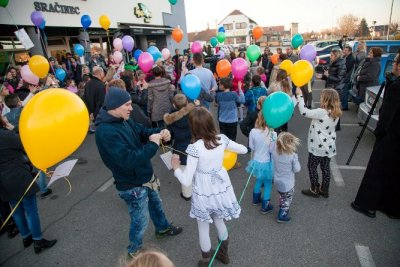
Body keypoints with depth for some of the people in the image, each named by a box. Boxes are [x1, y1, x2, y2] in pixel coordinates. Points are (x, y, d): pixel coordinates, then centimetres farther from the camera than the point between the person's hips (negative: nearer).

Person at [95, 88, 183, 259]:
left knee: (155, 204, 30)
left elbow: (142, 131, 5)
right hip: (132, 186, -9)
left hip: (145, 178, 9)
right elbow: (129, 160, -36)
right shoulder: (106, 132, -32)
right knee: (140, 220, 13)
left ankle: (163, 228, 58)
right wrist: (153, 144, -27)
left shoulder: (123, 120, -4)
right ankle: (134, 251, 41)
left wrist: (160, 133, -16)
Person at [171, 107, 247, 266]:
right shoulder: (222, 139, -12)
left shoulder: (195, 148, -26)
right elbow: (244, 150, 6)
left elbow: (186, 181, -23)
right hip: (221, 189, 5)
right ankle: (224, 254, 51)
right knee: (219, 222, 29)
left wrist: (176, 167, -6)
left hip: (204, 194, -5)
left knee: (203, 228, 20)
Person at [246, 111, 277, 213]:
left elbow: (251, 146, -3)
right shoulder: (272, 134, -23)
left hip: (257, 161, 3)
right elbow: (272, 150, -16)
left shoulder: (253, 132, -16)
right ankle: (265, 206, 25)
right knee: (268, 183, 16)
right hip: (267, 163, -3)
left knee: (259, 180, 27)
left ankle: (256, 199, 47)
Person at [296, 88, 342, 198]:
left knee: (312, 167, 10)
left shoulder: (321, 112, -25)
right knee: (325, 167, 17)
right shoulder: (335, 114, 0)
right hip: (329, 147, 7)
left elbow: (304, 112, -23)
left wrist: (299, 95, -17)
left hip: (318, 147, -7)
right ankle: (324, 190, 30)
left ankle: (314, 190, 21)